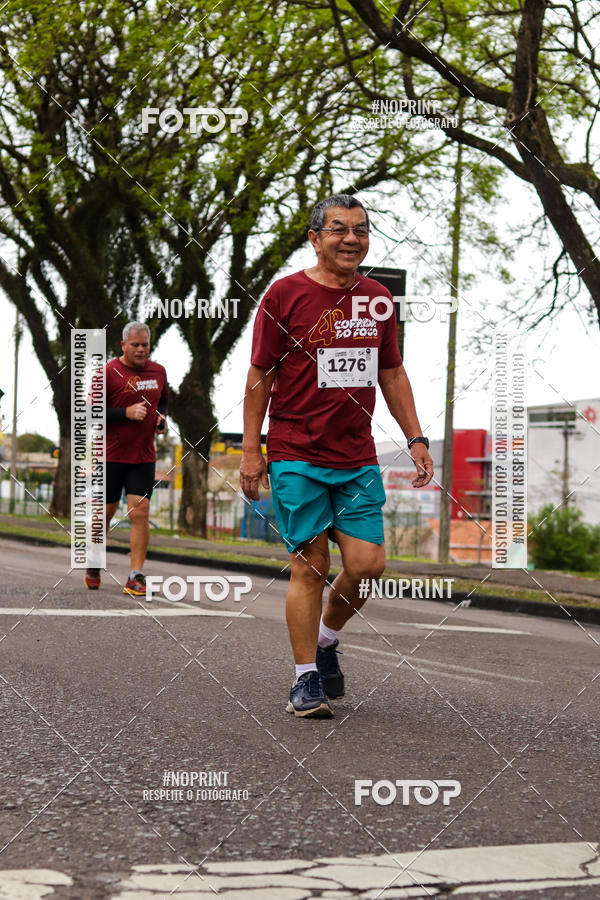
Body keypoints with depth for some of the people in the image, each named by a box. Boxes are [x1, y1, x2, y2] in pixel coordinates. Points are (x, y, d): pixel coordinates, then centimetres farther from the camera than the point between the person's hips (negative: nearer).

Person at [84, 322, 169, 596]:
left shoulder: (158, 372, 7)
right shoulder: (109, 373, -9)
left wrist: (162, 417, 5)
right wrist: (127, 412, -20)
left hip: (144, 456, 3)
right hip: (112, 455, -3)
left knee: (140, 513, -6)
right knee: (106, 512, 8)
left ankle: (136, 576, -4)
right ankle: (93, 566, 30)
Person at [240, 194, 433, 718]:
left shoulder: (377, 298, 10)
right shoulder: (286, 295, -4)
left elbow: (392, 374, 18)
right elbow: (260, 375, -1)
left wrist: (416, 440, 12)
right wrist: (251, 450, -5)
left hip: (359, 461, 4)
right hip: (297, 458, -4)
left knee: (368, 564, -2)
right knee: (310, 566, -4)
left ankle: (327, 639, 25)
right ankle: (307, 678, 7)